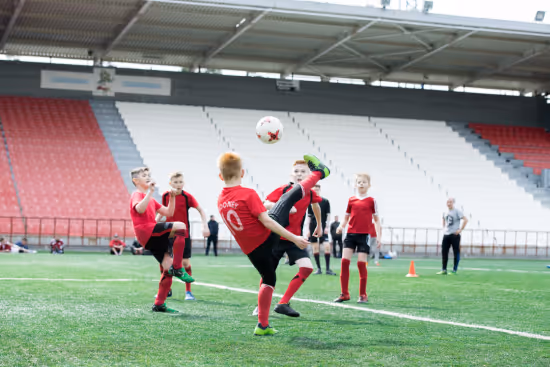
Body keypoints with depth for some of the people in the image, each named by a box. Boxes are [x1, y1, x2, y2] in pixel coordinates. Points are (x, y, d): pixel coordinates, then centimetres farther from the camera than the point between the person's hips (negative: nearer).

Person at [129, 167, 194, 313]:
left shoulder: (151, 199, 30)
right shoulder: (137, 195, 2)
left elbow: (168, 212, 27)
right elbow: (140, 209, -22)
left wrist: (172, 198, 13)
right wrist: (150, 191, -23)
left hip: (153, 238, 9)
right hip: (146, 231, -9)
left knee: (168, 266, 2)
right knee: (180, 226, -24)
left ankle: (159, 304, 7)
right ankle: (177, 269, -25)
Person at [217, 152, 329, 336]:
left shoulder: (221, 200, 2)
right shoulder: (248, 194, -17)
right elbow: (266, 221, -20)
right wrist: (294, 239, -18)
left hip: (251, 250, 5)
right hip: (268, 236, -5)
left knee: (268, 280, 20)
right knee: (289, 197, 10)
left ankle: (263, 325, 15)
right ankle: (318, 173, 30)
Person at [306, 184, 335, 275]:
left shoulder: (326, 201, 2)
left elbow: (328, 215, 2)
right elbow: (308, 216, 10)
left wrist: (327, 227, -6)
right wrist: (307, 229, 4)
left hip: (323, 227, -2)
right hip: (313, 227, 2)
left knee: (327, 246, -15)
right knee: (315, 247, 2)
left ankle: (328, 269, -10)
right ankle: (319, 268, 10)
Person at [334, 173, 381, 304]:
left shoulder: (371, 200, 2)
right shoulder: (351, 200, 9)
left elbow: (376, 219, 6)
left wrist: (378, 235, -1)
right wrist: (341, 226, -4)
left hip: (364, 235, -3)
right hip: (351, 234, 3)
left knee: (361, 263, -4)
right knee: (344, 260, -4)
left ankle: (363, 295, 7)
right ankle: (344, 293, 5)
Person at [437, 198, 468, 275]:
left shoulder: (457, 211, -8)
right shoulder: (445, 212, 12)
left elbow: (465, 220, -13)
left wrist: (460, 229, -15)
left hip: (454, 235, -6)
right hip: (446, 234, 6)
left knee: (456, 253, -1)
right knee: (444, 252, 4)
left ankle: (454, 271, 4)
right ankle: (444, 270, 11)